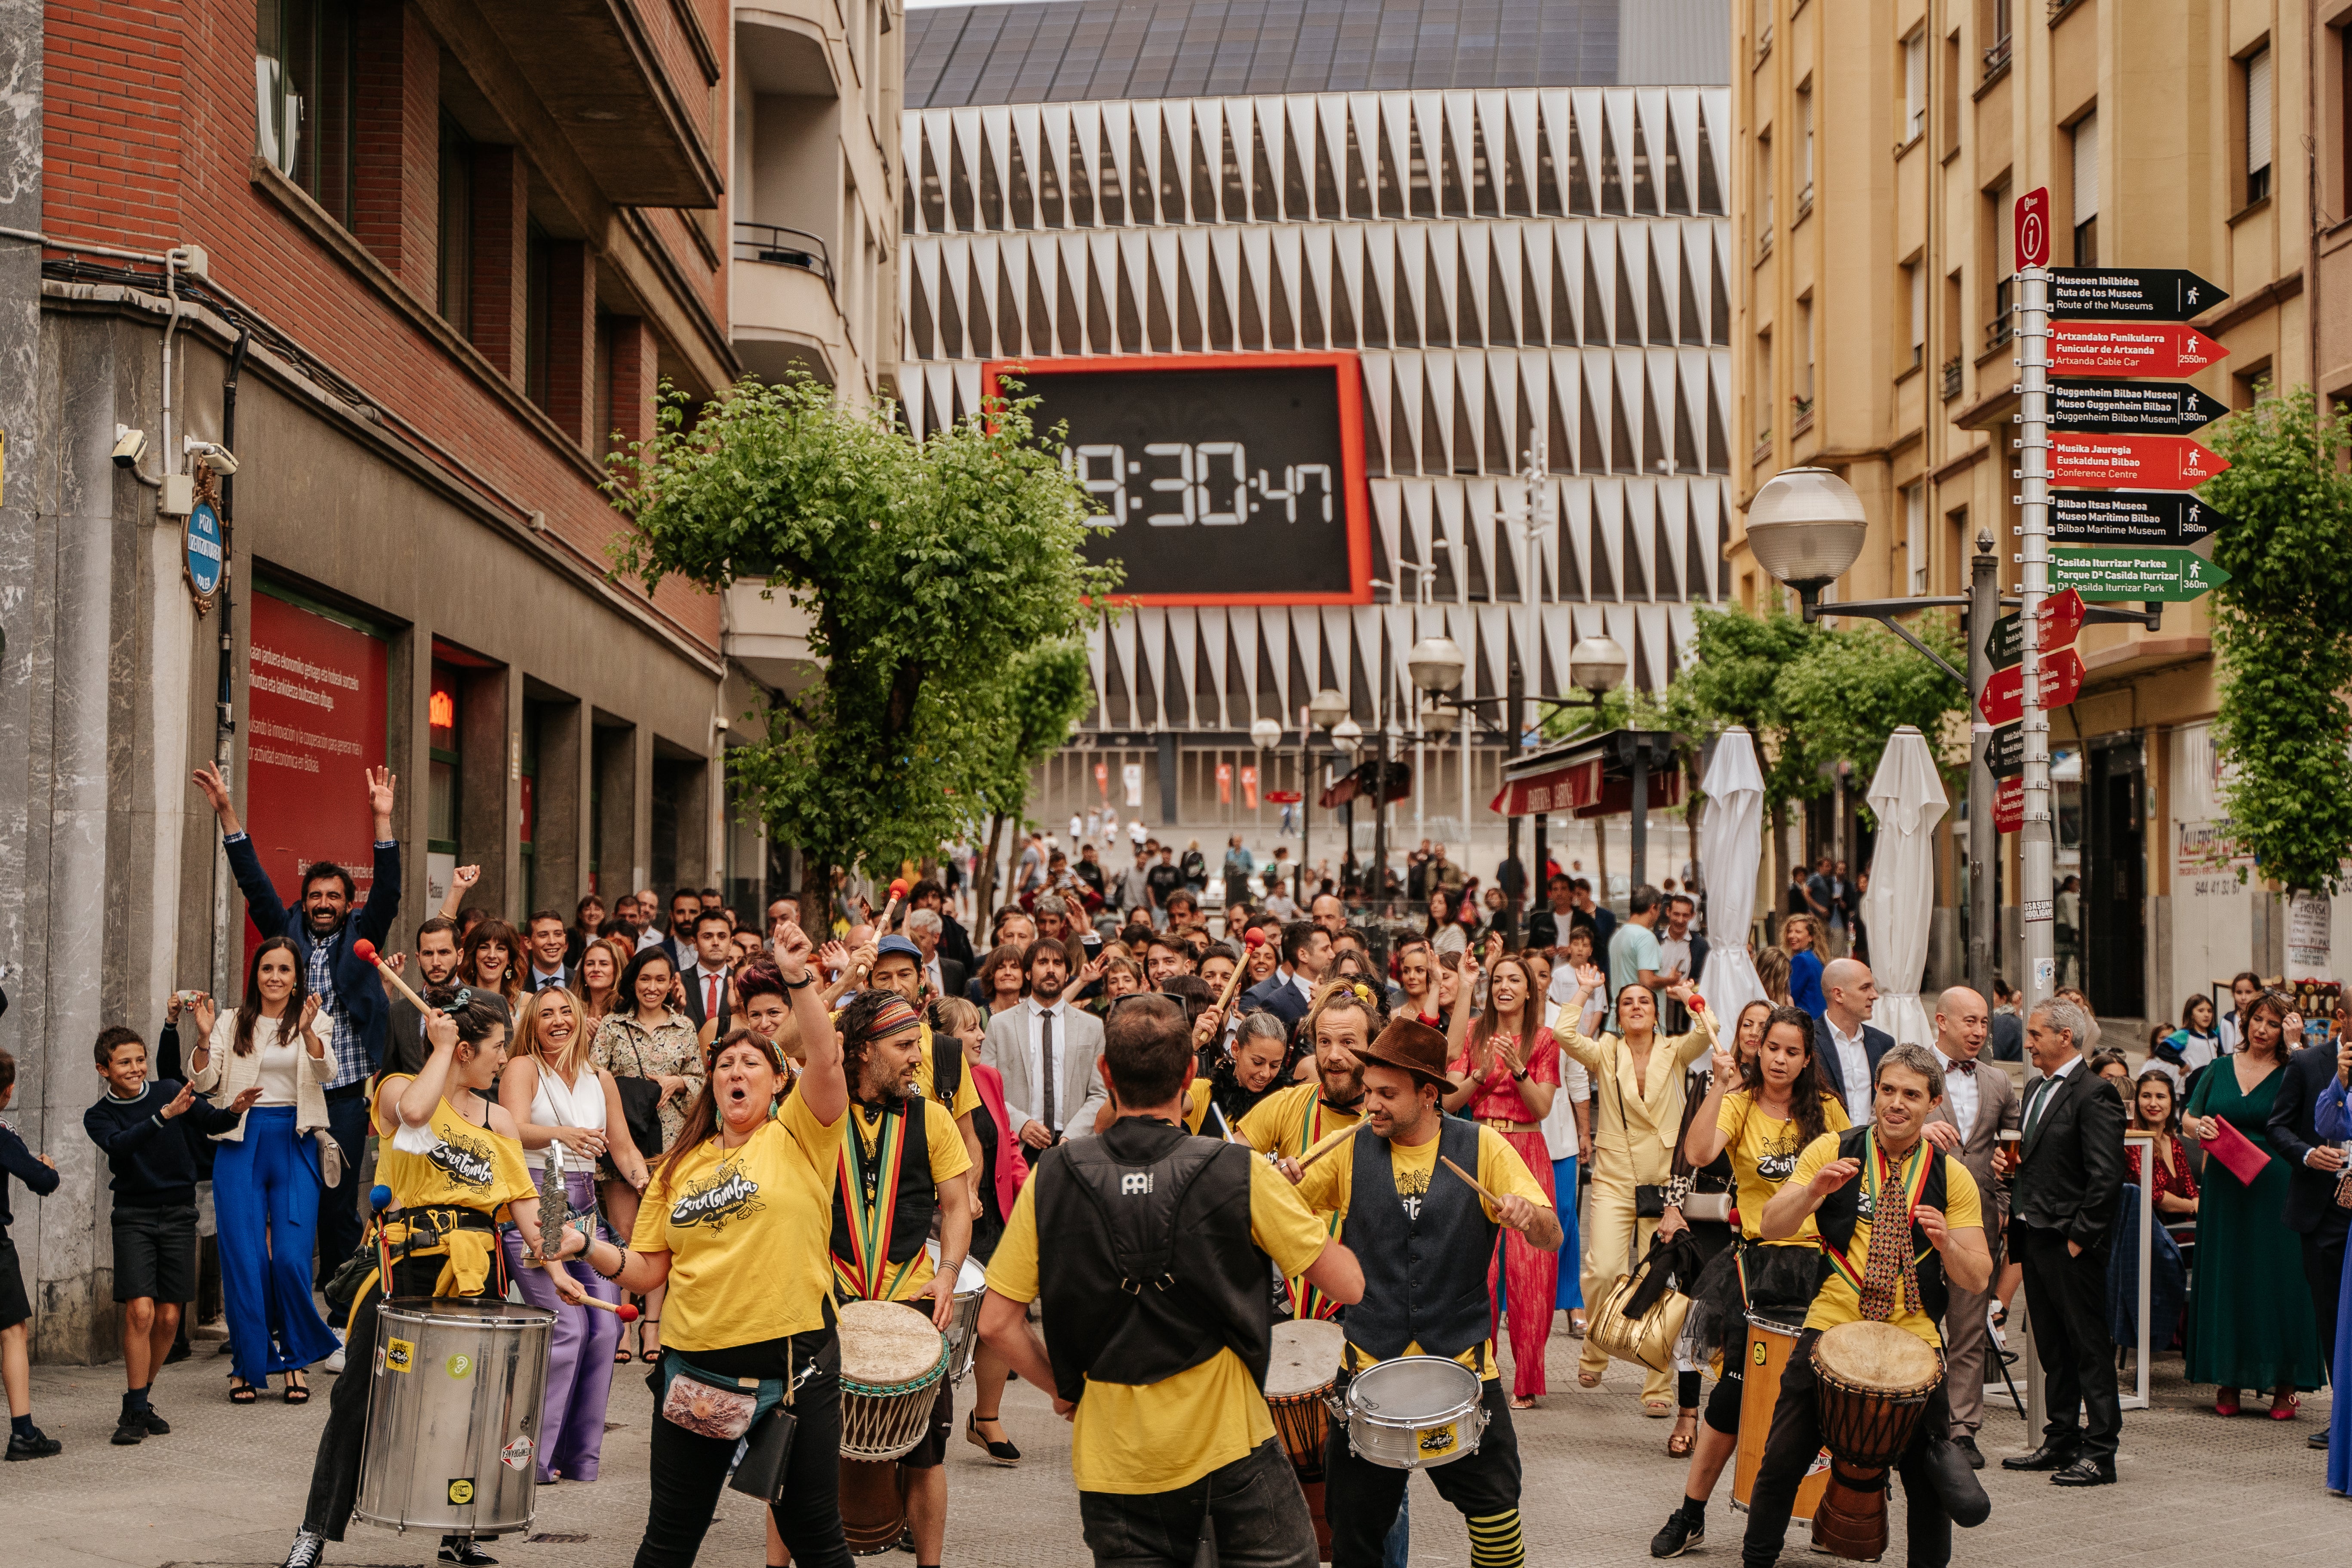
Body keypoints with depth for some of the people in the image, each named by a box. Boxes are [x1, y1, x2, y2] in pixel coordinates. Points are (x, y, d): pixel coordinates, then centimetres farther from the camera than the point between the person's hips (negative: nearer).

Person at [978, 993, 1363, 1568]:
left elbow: (996, 1324, -4)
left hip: (1114, 1452, 2)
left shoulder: (1054, 1178, -6)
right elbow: (1348, 1285, -4)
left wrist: (1065, 1390, 11)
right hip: (1228, 1438, -2)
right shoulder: (1240, 1174, -11)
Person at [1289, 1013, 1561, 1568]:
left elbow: (1551, 1240, -4)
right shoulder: (1350, 1150, 1)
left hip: (1463, 1362, -1)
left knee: (1495, 1510, 0)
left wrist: (1530, 1216, -28)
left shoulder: (1482, 1148, -3)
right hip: (1369, 1365, 1)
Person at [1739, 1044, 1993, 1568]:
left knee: (1928, 1476, -1)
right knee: (1783, 1461, -1)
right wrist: (1814, 1190, -22)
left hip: (1913, 1343, 0)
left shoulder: (1952, 1177, 3)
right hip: (1831, 1329, 0)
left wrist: (1946, 1241, -20)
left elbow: (1977, 1278, 1)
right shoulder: (1834, 1150, 2)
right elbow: (1772, 1227, -4)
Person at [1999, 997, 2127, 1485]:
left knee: (2090, 1347, -3)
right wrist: (2012, 1165, 8)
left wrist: (2079, 1237, -18)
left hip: (2071, 1244, -9)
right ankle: (2061, 1442, 23)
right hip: (2034, 1238, 9)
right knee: (2052, 1348, 15)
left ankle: (2100, 1453, 0)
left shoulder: (2094, 1095, -14)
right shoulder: (2035, 1089, 15)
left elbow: (2106, 1177, -19)